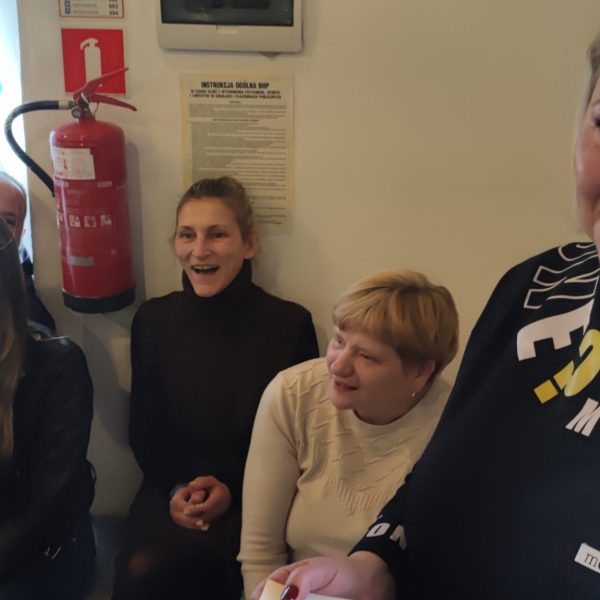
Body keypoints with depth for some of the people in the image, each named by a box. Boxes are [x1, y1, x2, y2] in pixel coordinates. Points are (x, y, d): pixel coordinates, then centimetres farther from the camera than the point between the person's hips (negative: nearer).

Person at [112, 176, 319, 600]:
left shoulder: (291, 324, -6)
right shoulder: (152, 320, 2)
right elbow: (144, 429, 8)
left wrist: (234, 490, -13)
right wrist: (174, 489, -10)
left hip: (255, 497, -2)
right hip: (172, 492, 3)